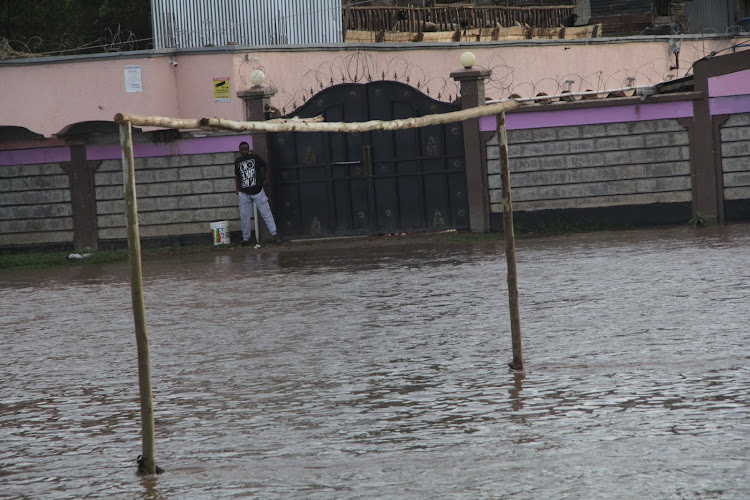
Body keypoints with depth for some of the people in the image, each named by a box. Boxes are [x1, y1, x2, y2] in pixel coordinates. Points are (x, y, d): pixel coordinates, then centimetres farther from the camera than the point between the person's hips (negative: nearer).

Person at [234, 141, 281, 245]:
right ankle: (246, 238, 12)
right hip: (244, 193, 3)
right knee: (245, 216, 3)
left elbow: (265, 167, 14)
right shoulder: (238, 161, 8)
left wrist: (263, 178, 13)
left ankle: (274, 234, -3)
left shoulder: (255, 157, -1)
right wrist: (237, 189, 11)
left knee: (266, 213, -4)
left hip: (257, 191, -3)